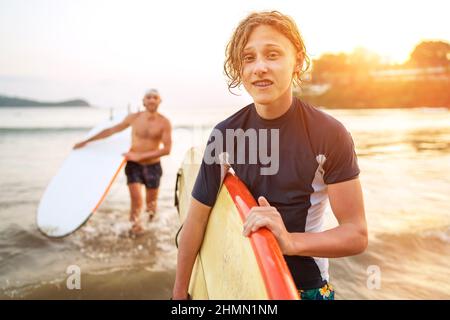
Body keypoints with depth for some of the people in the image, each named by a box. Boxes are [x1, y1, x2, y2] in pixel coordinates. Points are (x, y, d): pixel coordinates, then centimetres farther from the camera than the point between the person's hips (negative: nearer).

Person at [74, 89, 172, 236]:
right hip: (134, 165, 0)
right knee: (136, 201, -8)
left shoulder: (164, 122, -12)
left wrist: (139, 156, -21)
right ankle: (134, 224, 23)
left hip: (153, 166, 0)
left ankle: (151, 208, 52)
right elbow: (110, 130, 6)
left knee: (151, 202, 13)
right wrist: (87, 141, 10)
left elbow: (167, 149, -17)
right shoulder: (134, 118, -6)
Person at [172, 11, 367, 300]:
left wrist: (290, 241, -34)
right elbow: (197, 220, -5)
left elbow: (357, 235, -18)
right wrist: (179, 293, 2)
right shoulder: (225, 134, -12)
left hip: (307, 286, -2)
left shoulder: (329, 135, -20)